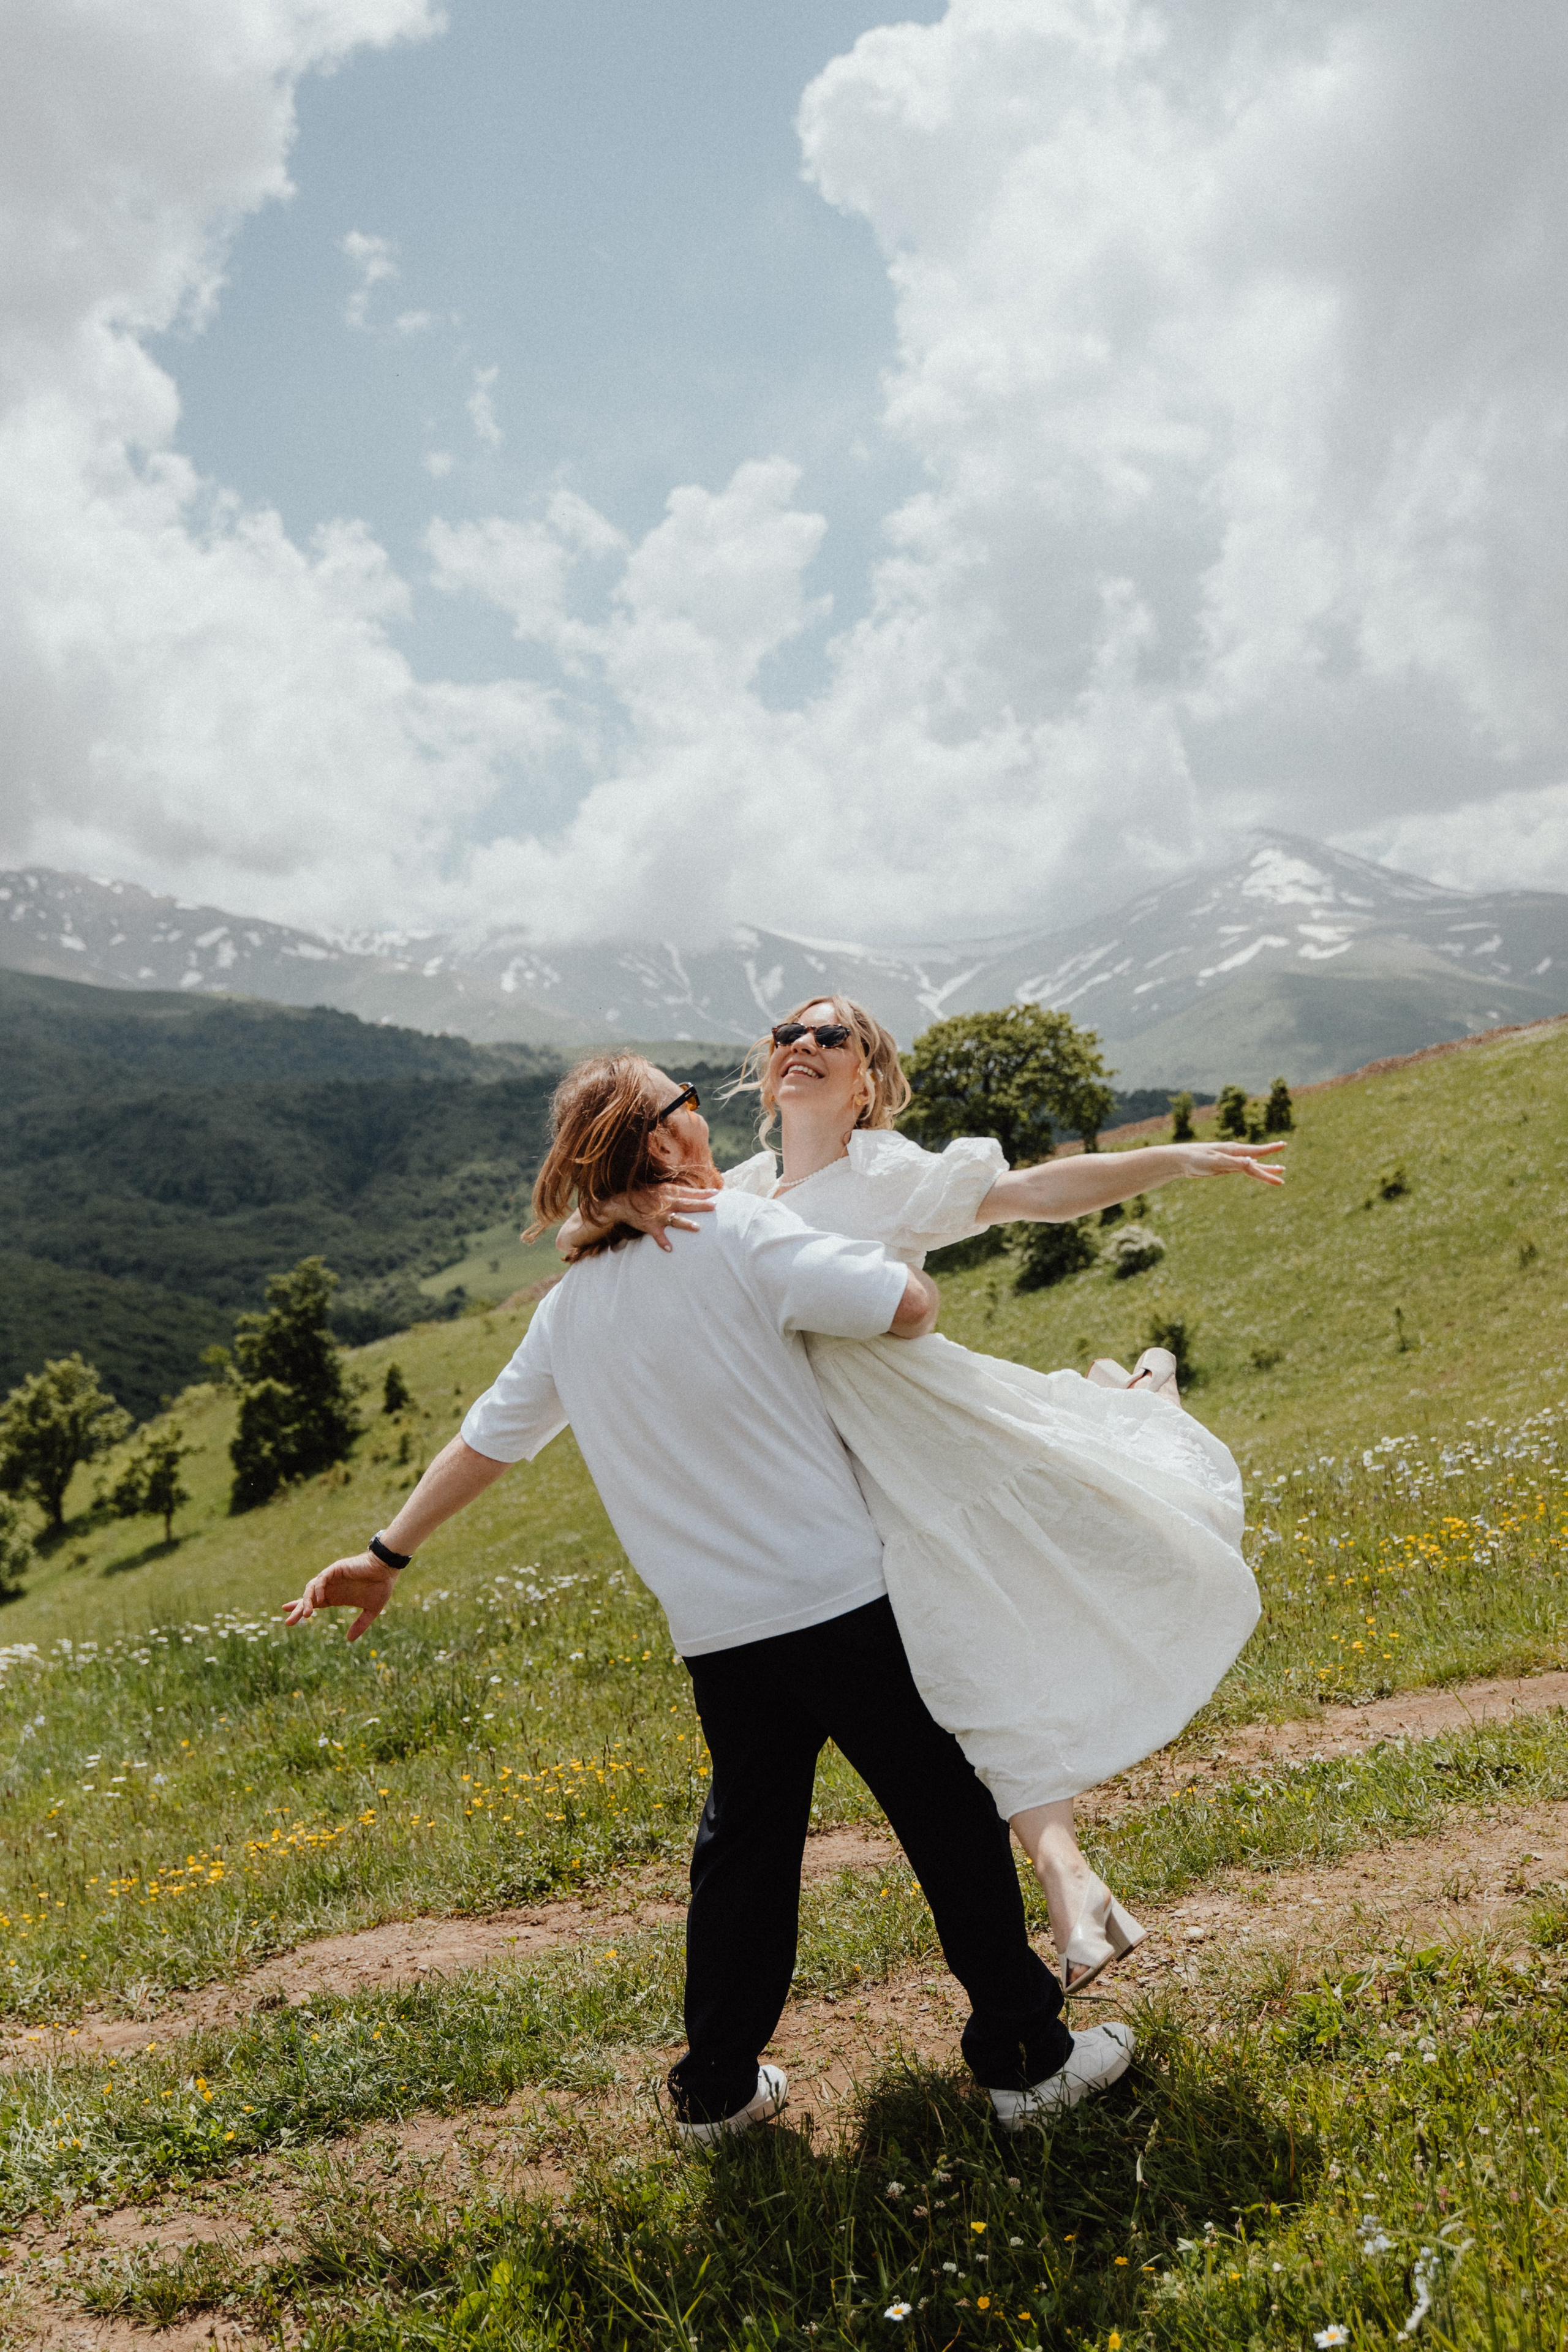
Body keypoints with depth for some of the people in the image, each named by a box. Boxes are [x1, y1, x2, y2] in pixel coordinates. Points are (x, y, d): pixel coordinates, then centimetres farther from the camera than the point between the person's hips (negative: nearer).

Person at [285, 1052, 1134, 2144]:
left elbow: (487, 1437, 17)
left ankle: (718, 2090, 30)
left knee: (745, 1840, 20)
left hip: (718, 1634, 6)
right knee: (949, 1817, 9)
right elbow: (909, 1306, -18)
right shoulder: (739, 1234, -12)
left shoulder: (569, 1310, 8)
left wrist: (388, 1554, 29)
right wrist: (904, 1273, 7)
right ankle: (1028, 2058, 20)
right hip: (842, 1600, -5)